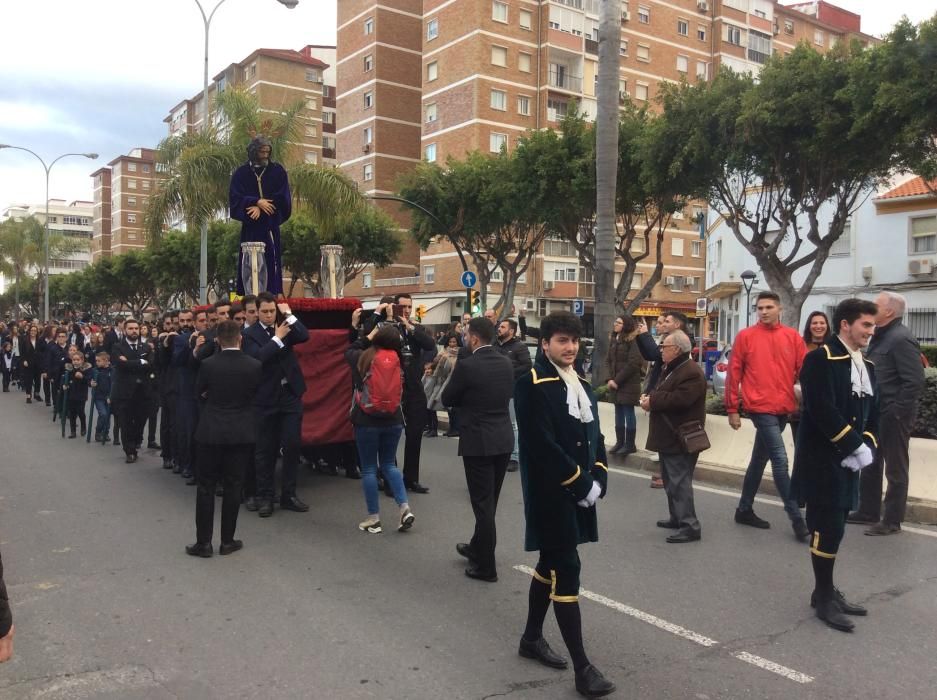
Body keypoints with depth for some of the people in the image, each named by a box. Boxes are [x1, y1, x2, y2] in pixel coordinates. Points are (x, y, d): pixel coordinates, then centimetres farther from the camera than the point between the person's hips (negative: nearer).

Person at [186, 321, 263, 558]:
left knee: (206, 486, 8)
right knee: (233, 486, 8)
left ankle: (203, 542, 11)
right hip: (242, 433, 1)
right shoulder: (255, 366, -8)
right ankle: (227, 541, 14)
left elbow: (199, 391, 7)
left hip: (211, 432, -1)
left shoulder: (207, 364, -10)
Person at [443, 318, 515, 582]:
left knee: (483, 503, 2)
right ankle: (477, 549, 38)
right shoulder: (506, 363, 3)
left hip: (478, 441, -6)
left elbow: (447, 399, -6)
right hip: (504, 439, 7)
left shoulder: (467, 365, -17)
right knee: (490, 500, 20)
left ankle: (486, 566, 10)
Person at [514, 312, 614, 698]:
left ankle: (532, 638, 35)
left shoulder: (580, 383, 11)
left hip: (579, 489, 8)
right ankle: (582, 667, 1)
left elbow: (594, 435, 13)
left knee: (551, 563, 18)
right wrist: (580, 483, -17)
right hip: (551, 492, -8)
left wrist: (596, 479, -1)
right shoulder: (533, 383, -15)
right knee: (566, 570, -6)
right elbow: (542, 445, -21)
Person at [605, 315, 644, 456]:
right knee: (618, 413, 11)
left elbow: (633, 363, -17)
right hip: (615, 384, 7)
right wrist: (610, 379, -4)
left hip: (629, 384, -7)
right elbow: (608, 360, 11)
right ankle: (620, 442, 19)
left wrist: (617, 380, -15)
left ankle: (630, 444, 6)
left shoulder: (632, 340, -10)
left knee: (628, 413, -1)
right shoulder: (613, 340, 12)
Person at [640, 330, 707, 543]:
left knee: (679, 482, -9)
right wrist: (649, 396, -1)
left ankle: (690, 526, -5)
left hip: (680, 439, -11)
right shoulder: (670, 369, 16)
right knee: (671, 480, 18)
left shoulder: (692, 373, -19)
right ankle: (677, 518, 29)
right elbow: (662, 392, 22)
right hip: (668, 437, 11)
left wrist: (652, 402, -18)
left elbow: (679, 399, -29)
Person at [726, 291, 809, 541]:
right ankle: (797, 518, -5)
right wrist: (732, 410, -3)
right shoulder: (746, 336, -3)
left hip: (783, 409, 5)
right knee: (780, 459, -11)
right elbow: (733, 373, -2)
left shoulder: (793, 337, 6)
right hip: (761, 408, -4)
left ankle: (744, 509, 28)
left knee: (760, 458, 15)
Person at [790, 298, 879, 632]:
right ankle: (825, 597, 9)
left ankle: (826, 590, 26)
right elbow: (823, 411, -23)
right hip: (823, 459, -8)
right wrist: (856, 447, -20)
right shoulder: (821, 359, -13)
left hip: (849, 460, 8)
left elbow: (873, 414, 12)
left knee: (834, 526, 15)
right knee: (828, 528, -3)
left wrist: (865, 447, -5)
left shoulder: (867, 366, 13)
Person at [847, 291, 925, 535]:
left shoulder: (901, 339, -17)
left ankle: (892, 521, 14)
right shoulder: (880, 337, 12)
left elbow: (915, 382, -22)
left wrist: (896, 411, -20)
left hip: (892, 416, -9)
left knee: (895, 469, 3)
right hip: (876, 414, 9)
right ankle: (868, 511, 30)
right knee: (869, 465, 17)